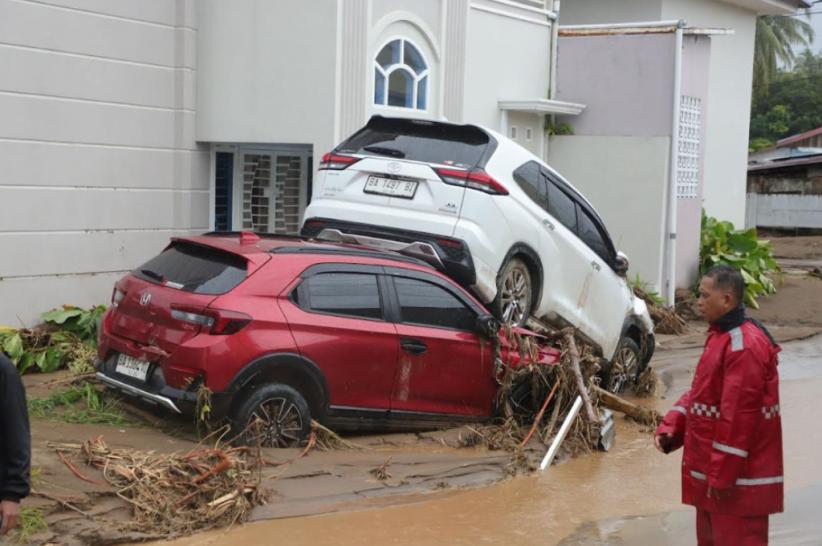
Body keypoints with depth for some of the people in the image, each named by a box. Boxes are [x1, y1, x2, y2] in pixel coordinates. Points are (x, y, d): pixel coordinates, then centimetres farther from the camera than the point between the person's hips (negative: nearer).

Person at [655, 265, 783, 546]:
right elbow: (701, 391, 15)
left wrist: (723, 475, -22)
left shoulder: (745, 346, -23)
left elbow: (739, 417, -25)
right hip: (713, 469, 10)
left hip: (739, 477, -10)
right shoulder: (722, 335, 11)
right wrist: (671, 426, 1)